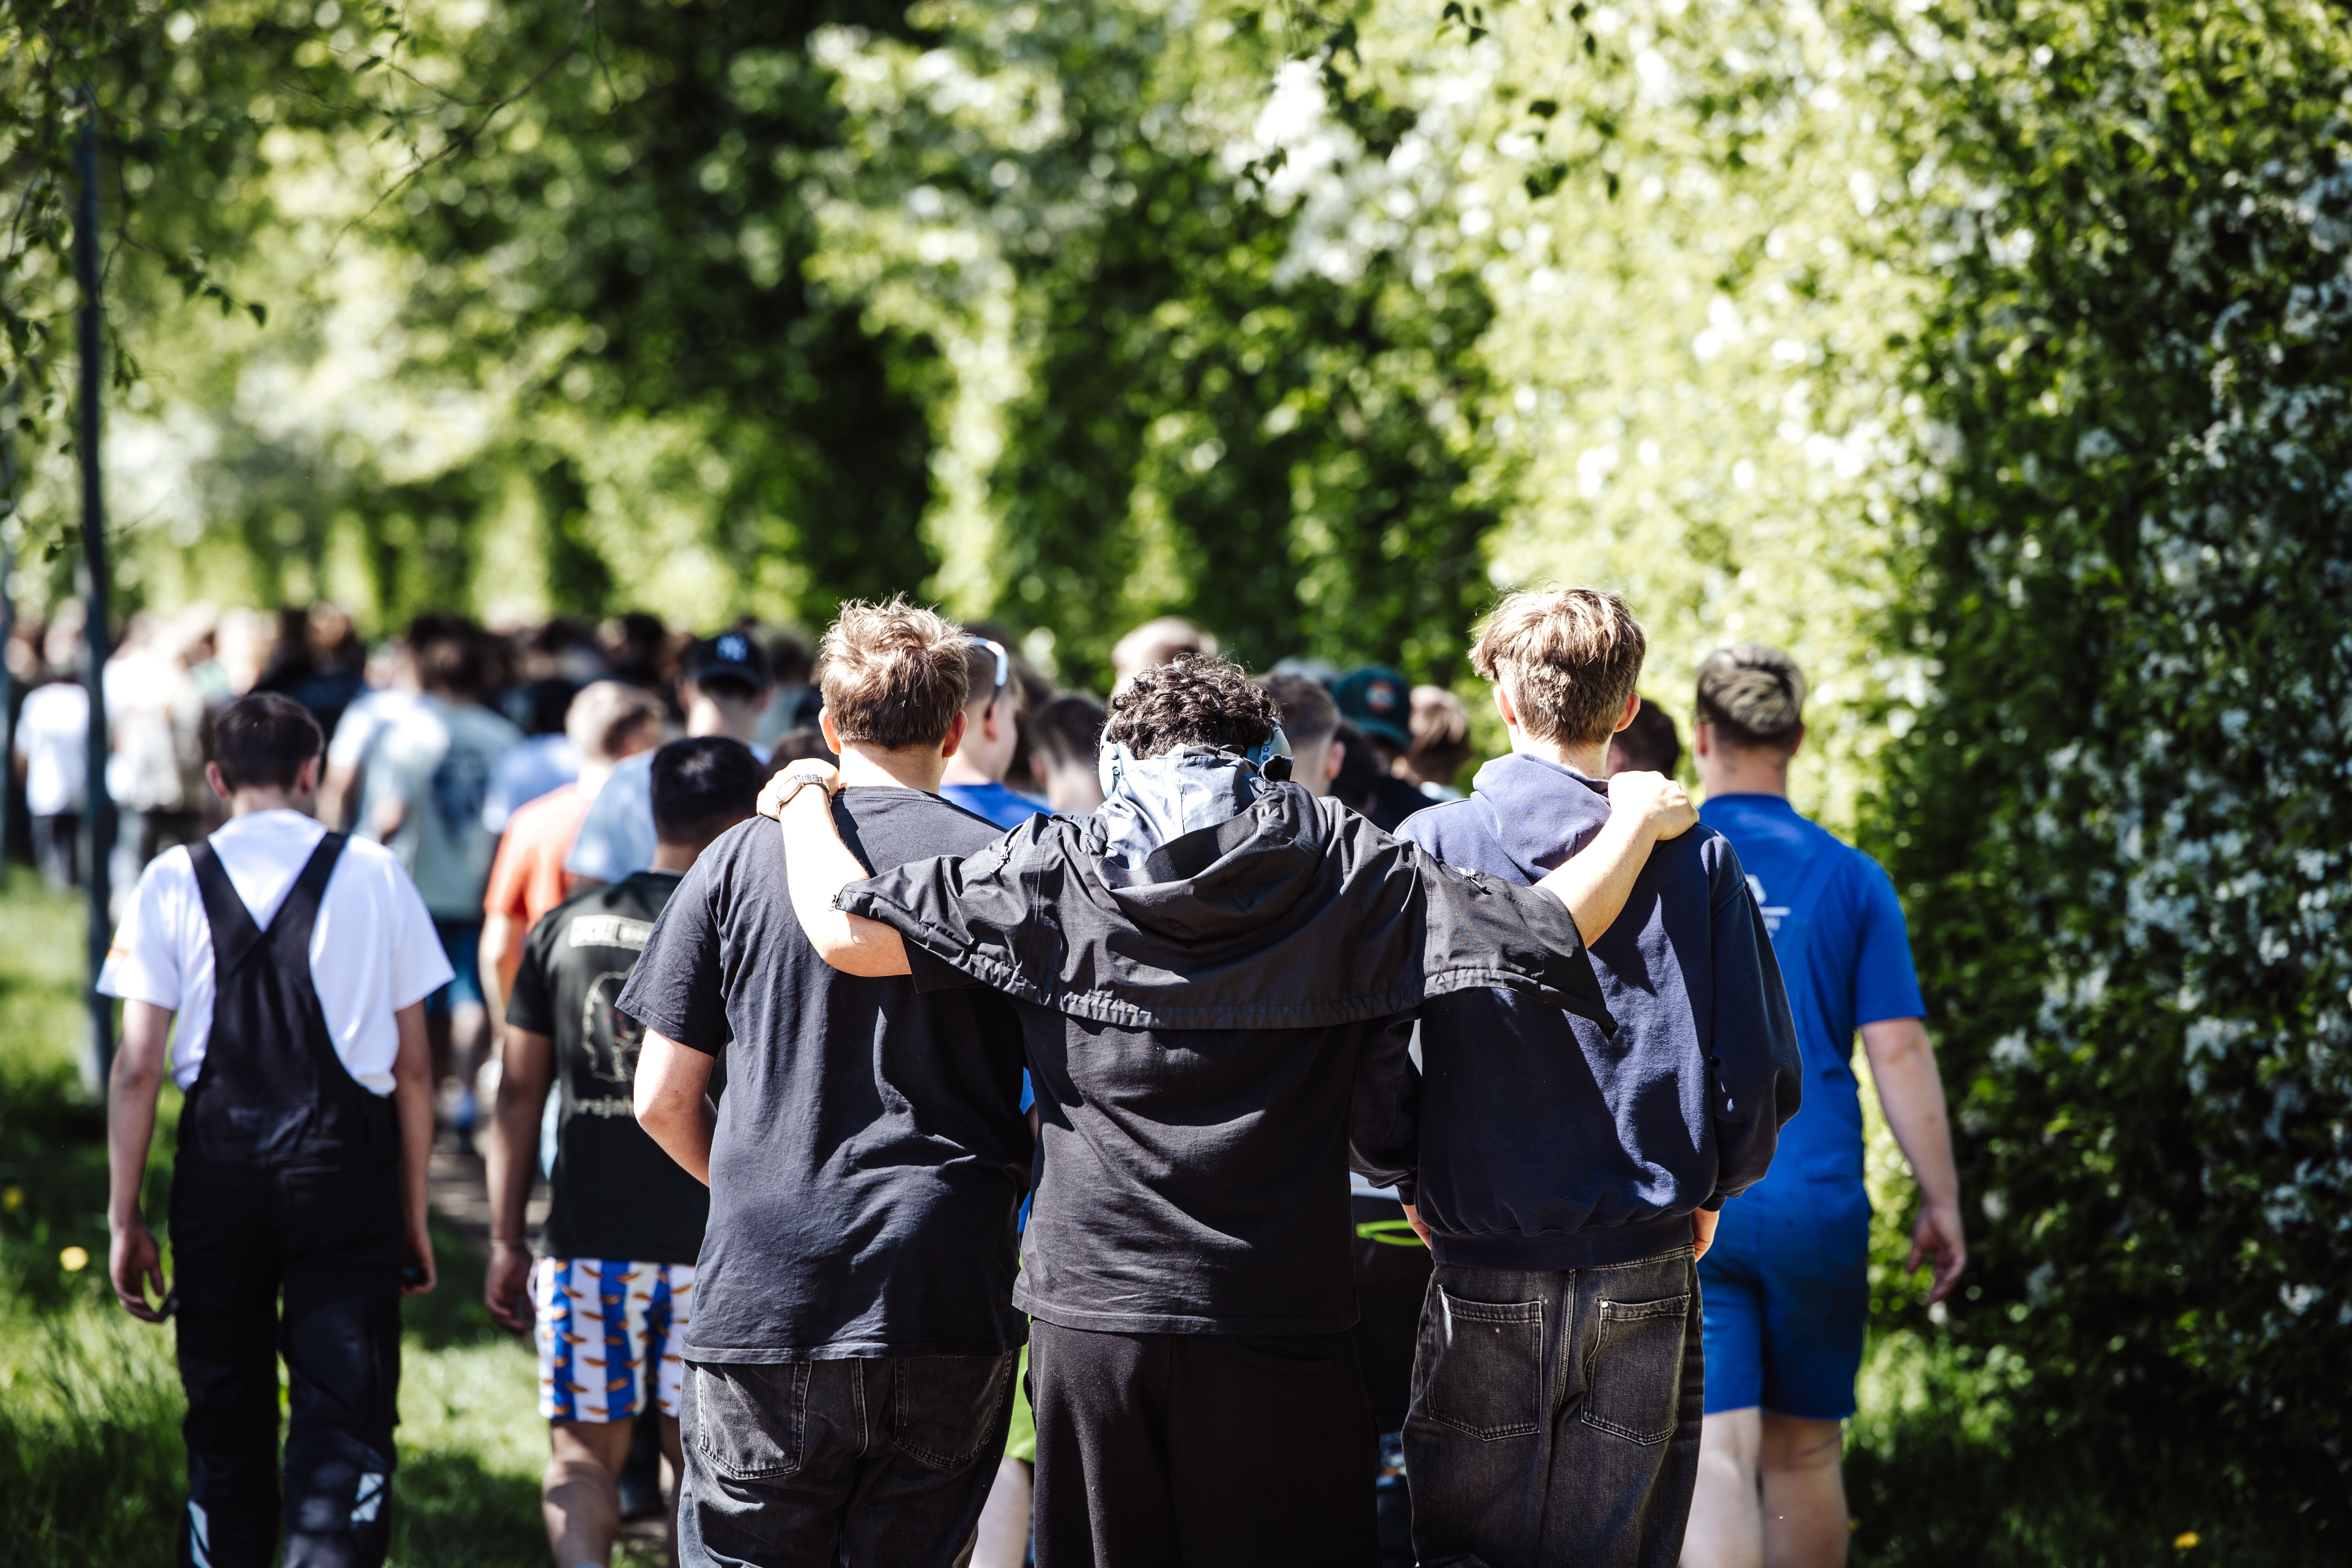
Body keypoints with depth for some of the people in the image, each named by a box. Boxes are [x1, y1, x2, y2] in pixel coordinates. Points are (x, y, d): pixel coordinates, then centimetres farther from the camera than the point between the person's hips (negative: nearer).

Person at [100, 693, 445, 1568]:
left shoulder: (174, 881, 3)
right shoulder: (375, 876, 3)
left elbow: (138, 1067, -1)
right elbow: (413, 1068, 4)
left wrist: (124, 1221, 5)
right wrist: (415, 1215, 12)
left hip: (219, 1167, 1)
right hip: (347, 1166, -1)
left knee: (226, 1421, 13)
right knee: (344, 1422, -1)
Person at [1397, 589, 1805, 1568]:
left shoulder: (1433, 848, -4)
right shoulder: (1696, 862, -1)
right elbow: (1762, 1074, -1)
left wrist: (1413, 1185, 13)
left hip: (1485, 1276, -1)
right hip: (1645, 1284, 1)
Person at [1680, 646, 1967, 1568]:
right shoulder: (1850, 879, 2)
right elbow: (1899, 1052, -2)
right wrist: (1940, 1201, 4)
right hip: (1817, 1202, 1)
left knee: (1714, 1453, -8)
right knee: (1804, 1451, 13)